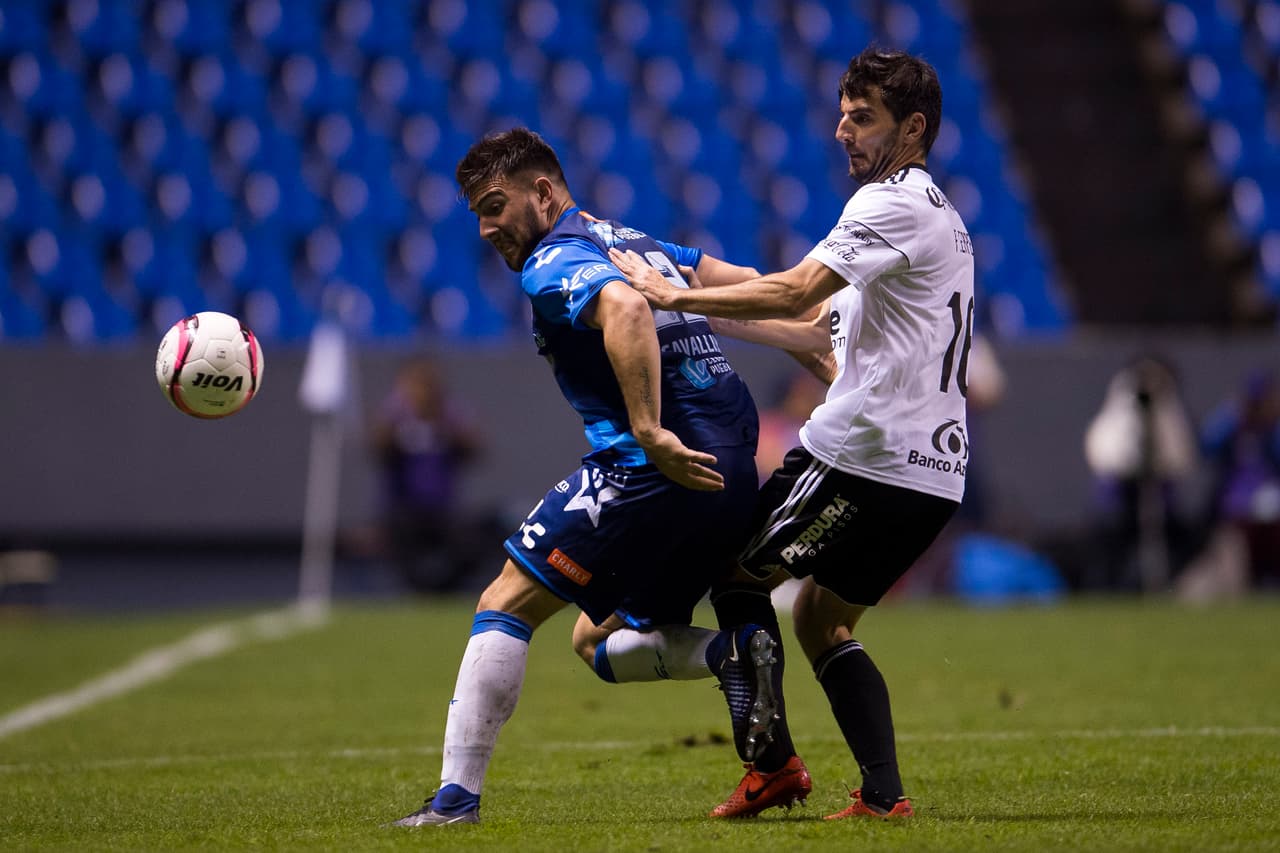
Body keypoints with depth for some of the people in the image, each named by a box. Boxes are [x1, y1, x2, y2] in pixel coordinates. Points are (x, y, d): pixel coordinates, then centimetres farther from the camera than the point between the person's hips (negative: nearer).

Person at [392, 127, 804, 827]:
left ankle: (457, 797, -9)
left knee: (504, 607, -3)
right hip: (734, 475, 9)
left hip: (655, 470, -9)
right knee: (599, 642, 20)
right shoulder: (636, 244, 23)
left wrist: (649, 431, -32)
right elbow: (751, 288, 23)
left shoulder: (554, 264, -6)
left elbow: (624, 307, -27)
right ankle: (734, 654, -5)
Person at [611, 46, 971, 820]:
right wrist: (706, 311, 20)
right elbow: (824, 329, 25)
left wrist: (677, 297, -14)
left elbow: (795, 294, -22)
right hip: (933, 473, 9)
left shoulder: (894, 203, -10)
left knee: (737, 574, 3)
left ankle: (771, 763, 2)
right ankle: (884, 794, 5)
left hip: (863, 457, -9)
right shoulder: (939, 216, 22)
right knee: (822, 620, 17)